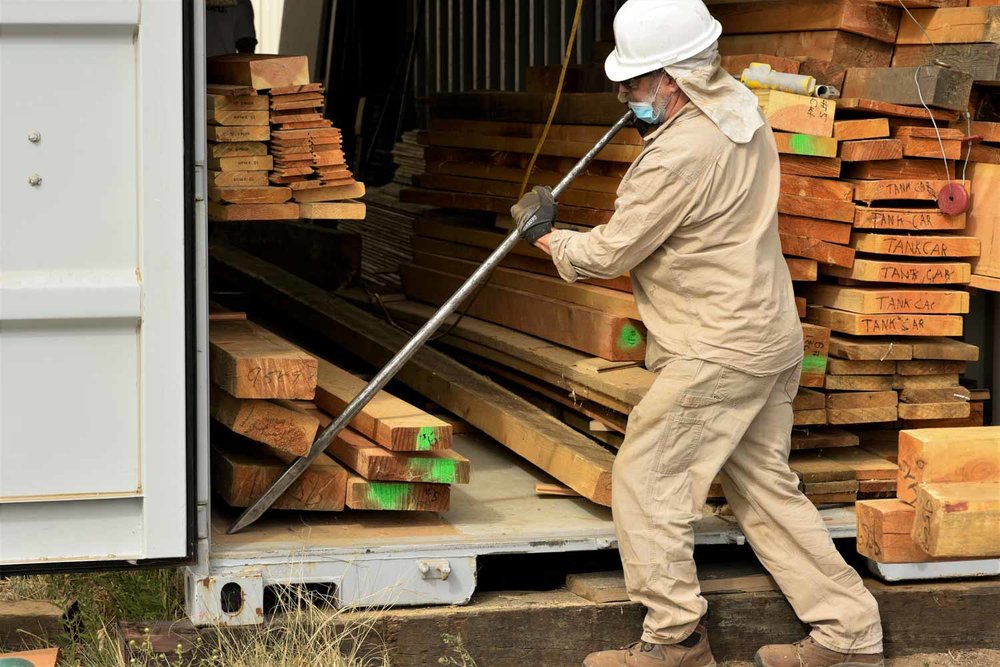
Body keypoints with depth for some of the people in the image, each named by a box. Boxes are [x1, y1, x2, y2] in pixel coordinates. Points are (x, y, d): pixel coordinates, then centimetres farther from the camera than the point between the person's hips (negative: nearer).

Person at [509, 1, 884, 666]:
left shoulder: (680, 156, -24)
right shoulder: (738, 106, 6)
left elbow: (609, 254, -15)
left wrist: (545, 236, 3)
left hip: (718, 352, -10)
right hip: (768, 335, 10)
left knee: (647, 477, 0)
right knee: (764, 486, 14)